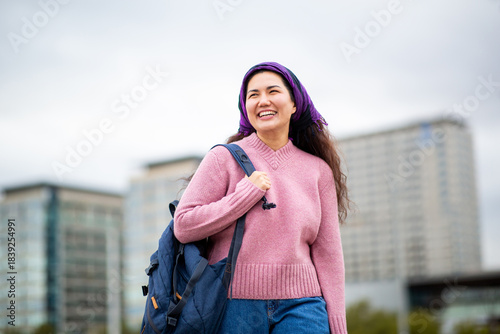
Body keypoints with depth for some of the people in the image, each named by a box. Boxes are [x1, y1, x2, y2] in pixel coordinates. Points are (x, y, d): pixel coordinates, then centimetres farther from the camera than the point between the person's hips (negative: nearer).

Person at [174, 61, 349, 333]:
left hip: (299, 304, 2)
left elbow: (327, 253, 8)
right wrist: (248, 192, -10)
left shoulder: (318, 170, 8)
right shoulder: (224, 159, 2)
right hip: (234, 303, -1)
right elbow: (183, 226, -5)